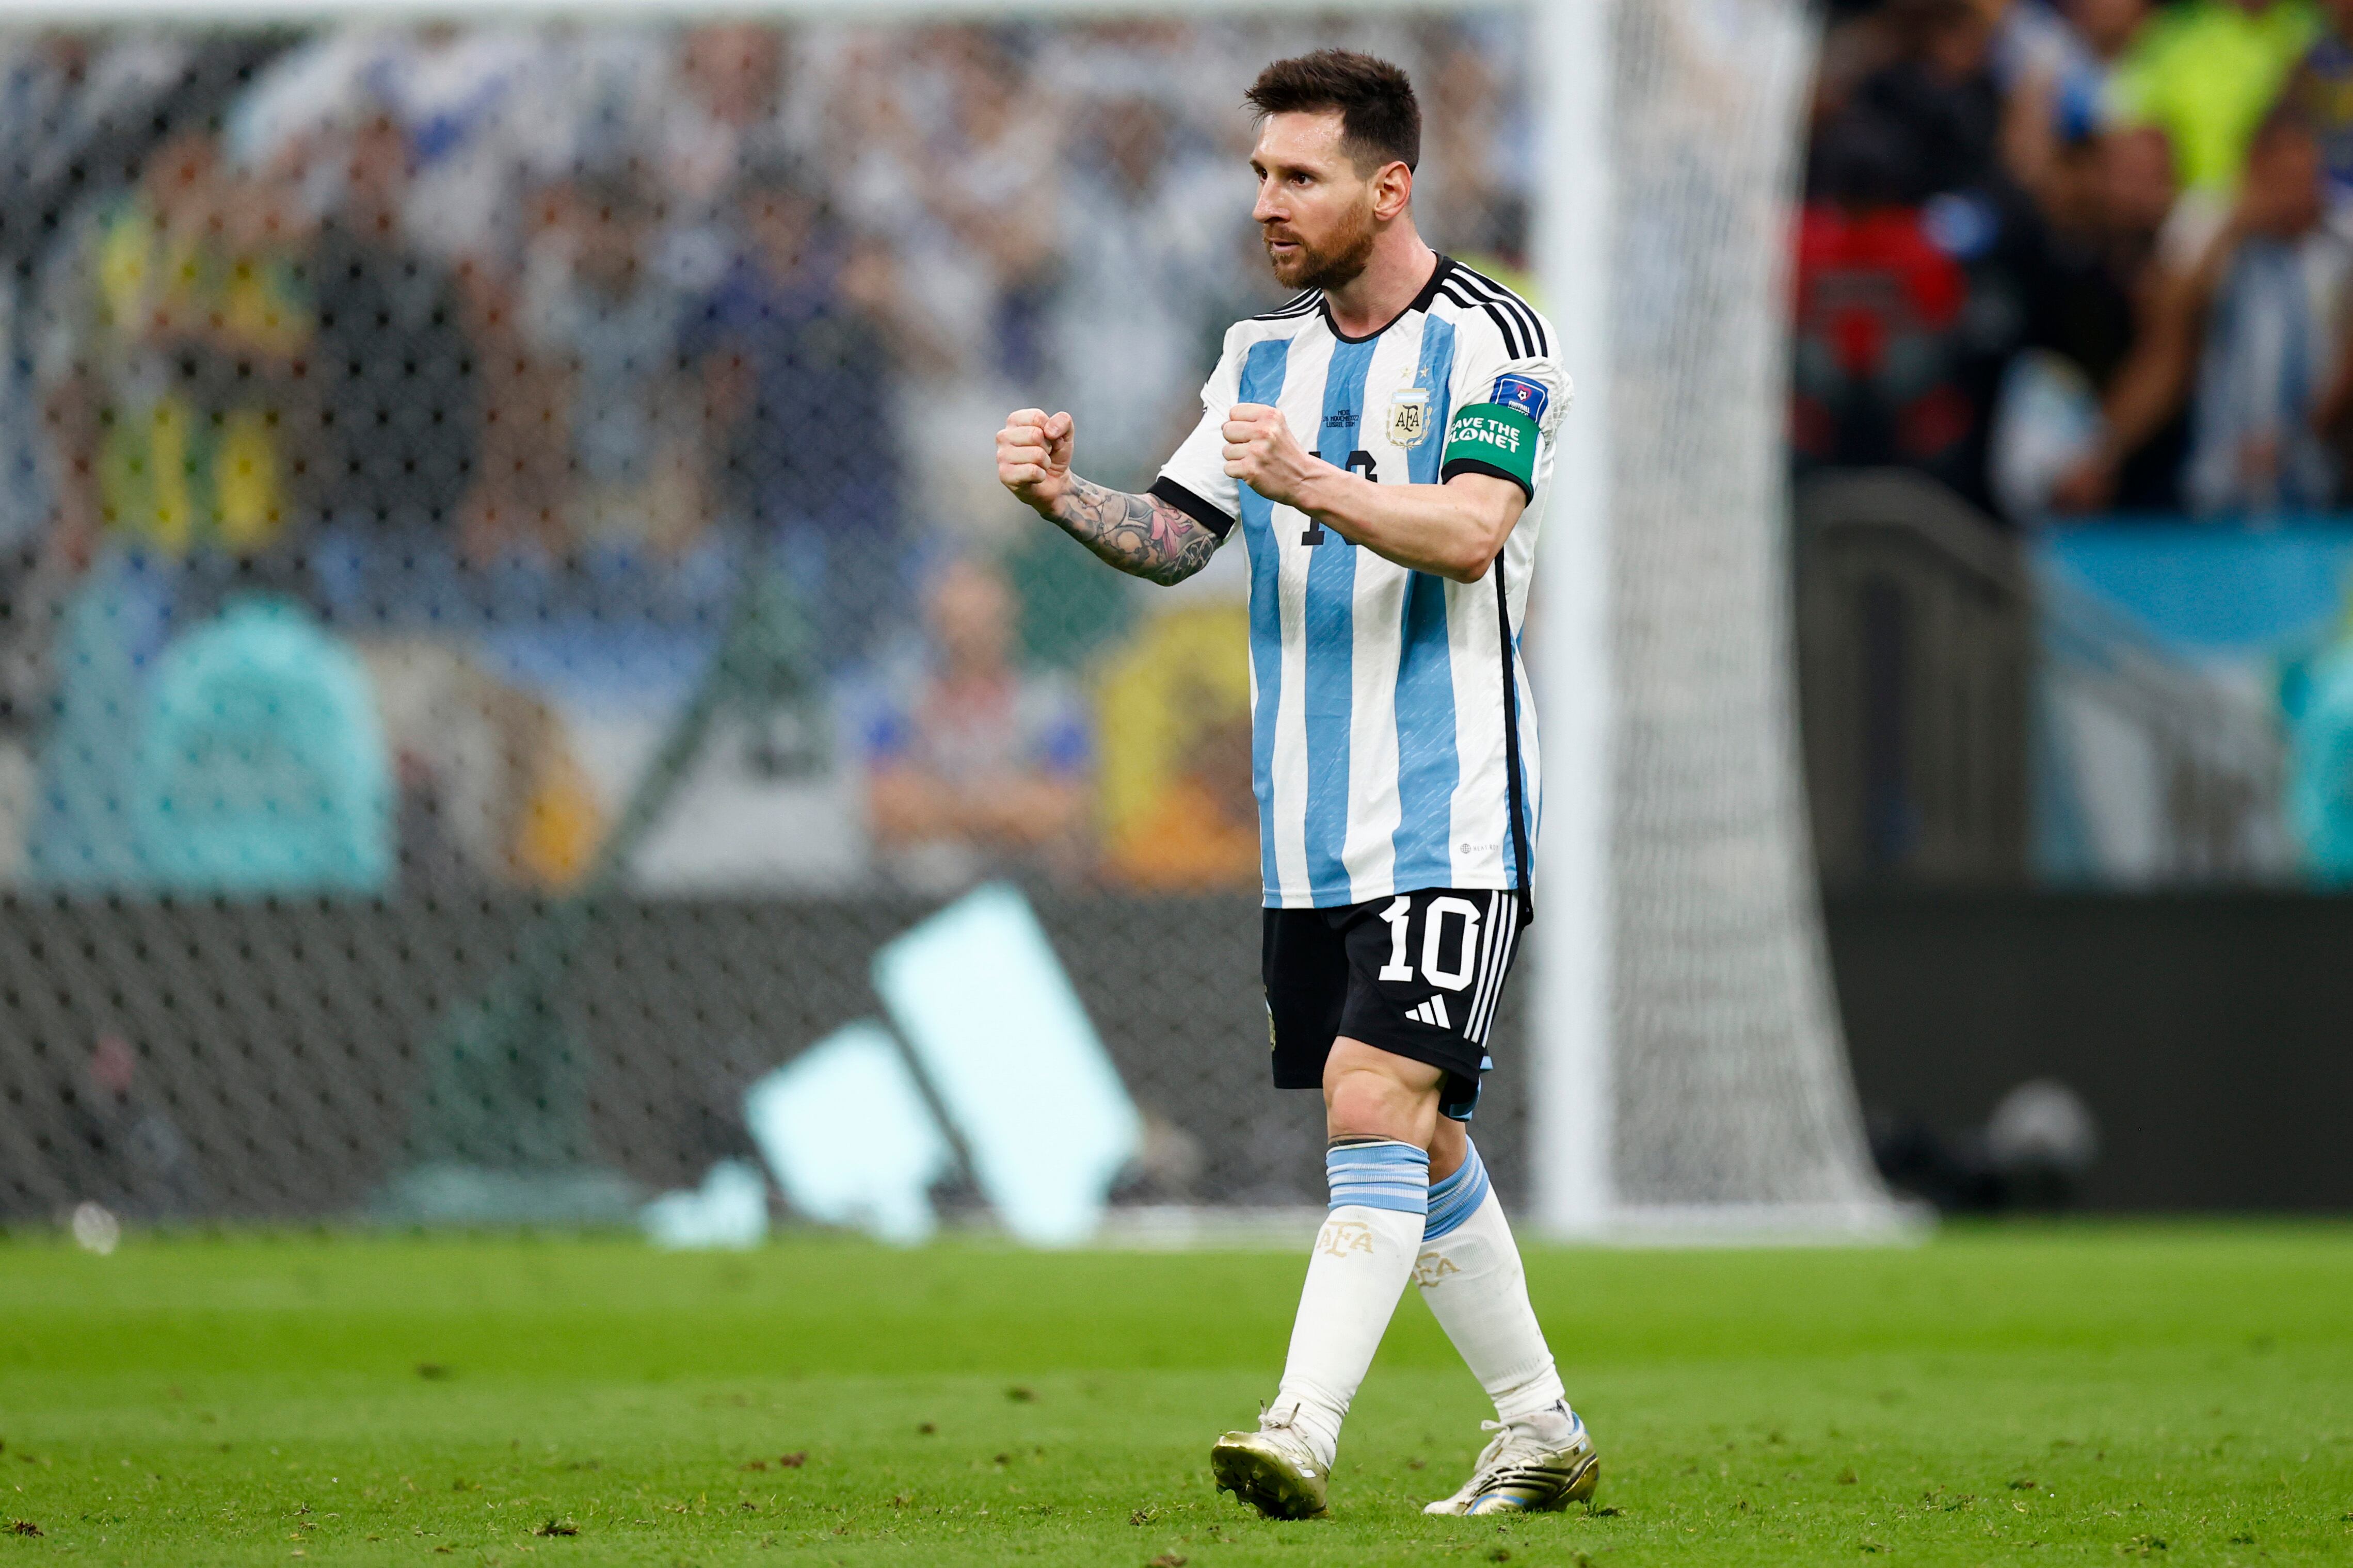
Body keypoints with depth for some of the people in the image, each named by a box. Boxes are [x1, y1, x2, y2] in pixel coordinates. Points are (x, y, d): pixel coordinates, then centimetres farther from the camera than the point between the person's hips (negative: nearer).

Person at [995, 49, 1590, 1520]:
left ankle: (1303, 1434, -26)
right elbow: (1174, 535, 13)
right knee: (1415, 1144, 11)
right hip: (1311, 831, 7)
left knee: (1379, 1105, -18)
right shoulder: (1267, 352, 14)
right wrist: (1064, 494, -7)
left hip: (1449, 819, -7)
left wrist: (1312, 484, -37)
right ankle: (1542, 1436, 23)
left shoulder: (1490, 338, -8)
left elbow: (1469, 530, -22)